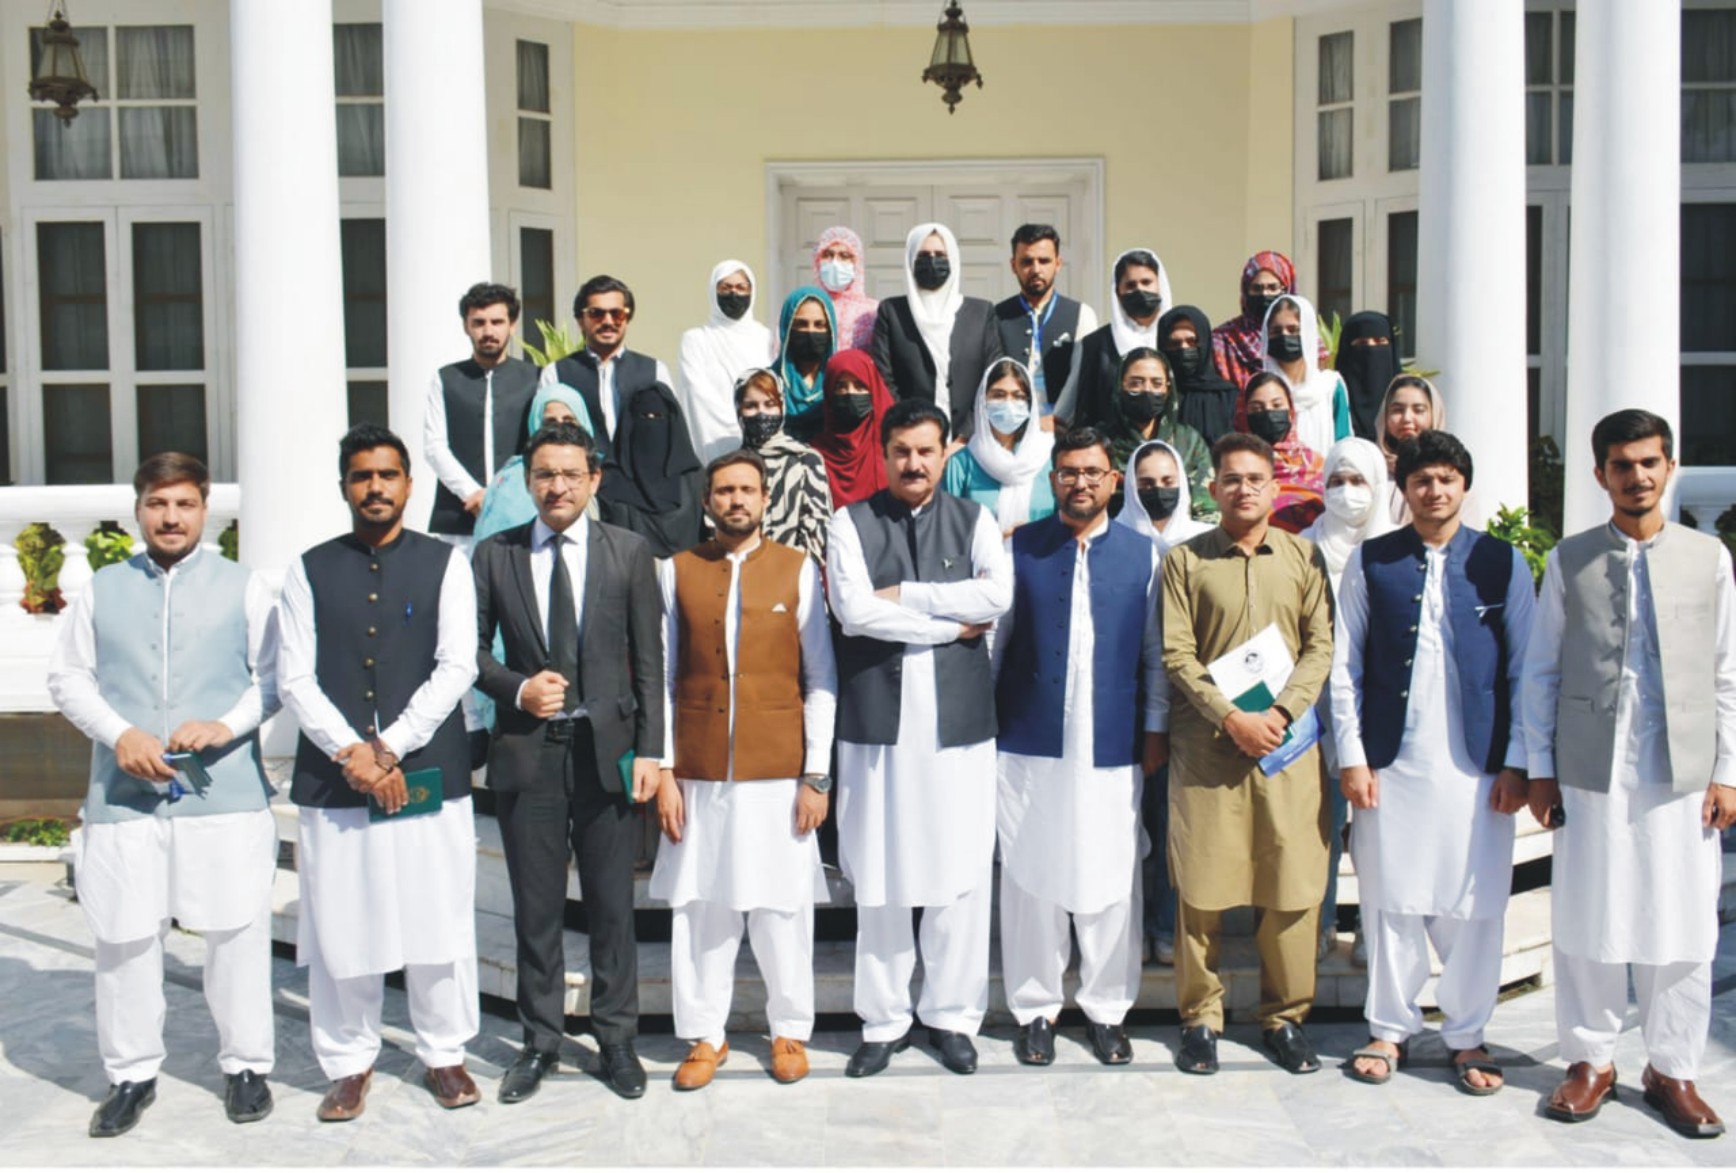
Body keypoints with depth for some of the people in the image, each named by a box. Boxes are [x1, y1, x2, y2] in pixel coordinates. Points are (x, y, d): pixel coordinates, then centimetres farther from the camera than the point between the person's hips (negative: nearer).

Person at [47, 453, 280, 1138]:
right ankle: (131, 1074, 22)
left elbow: (274, 676, 3)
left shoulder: (244, 588, 4)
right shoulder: (103, 590, 8)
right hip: (123, 794, 2)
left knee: (237, 934, 4)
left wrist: (229, 725, -14)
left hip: (226, 793, -1)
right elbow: (68, 677, 9)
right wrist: (120, 734, -7)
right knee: (124, 939, 7)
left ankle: (246, 1065, 19)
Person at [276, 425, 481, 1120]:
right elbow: (294, 679, 1)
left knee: (438, 920, 4)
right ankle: (349, 1063, 21)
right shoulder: (310, 570, 8)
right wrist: (350, 751, -11)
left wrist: (390, 747, -12)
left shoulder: (445, 564, 4)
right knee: (340, 926, 5)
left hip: (428, 773, -1)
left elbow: (458, 667, -5)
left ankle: (444, 1054, 21)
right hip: (332, 776, 1)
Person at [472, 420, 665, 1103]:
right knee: (535, 909, 8)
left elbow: (649, 660, 2)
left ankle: (617, 1041, 22)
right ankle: (540, 1043, 23)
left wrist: (649, 750, -4)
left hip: (608, 748, -1)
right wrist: (517, 689, -11)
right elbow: (474, 651, 8)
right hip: (527, 751, 1)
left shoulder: (630, 553, 3)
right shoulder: (494, 555, 5)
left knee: (612, 907, 7)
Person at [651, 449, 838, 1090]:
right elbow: (662, 678, 5)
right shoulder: (677, 570, 6)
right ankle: (705, 1034, 20)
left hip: (778, 773, -1)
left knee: (782, 907, 5)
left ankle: (790, 1030, 22)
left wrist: (817, 775, -3)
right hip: (699, 774, 1)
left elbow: (820, 679, 2)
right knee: (699, 907, 6)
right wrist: (663, 771, -1)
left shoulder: (798, 569, 3)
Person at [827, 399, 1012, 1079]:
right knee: (877, 877, 5)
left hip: (959, 717, 1)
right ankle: (884, 1021, 19)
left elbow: (998, 594, -9)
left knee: (960, 874, 4)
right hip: (876, 717, -1)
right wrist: (952, 623, -8)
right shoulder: (852, 523, 4)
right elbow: (852, 610, -11)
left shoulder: (973, 520, 9)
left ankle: (951, 1015, 20)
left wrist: (905, 595, -11)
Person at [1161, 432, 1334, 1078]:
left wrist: (1280, 713, -10)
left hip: (1288, 744, 2)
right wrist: (1232, 718, -12)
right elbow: (1177, 655, -2)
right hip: (1206, 745, -1)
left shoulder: (1303, 557, 9)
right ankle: (1200, 1018, 15)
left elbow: (1320, 646, 4)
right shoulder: (1185, 560, 4)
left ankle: (1284, 1017, 19)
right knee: (1201, 887, 2)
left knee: (1293, 886, 4)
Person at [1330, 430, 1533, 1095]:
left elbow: (1523, 669, 5)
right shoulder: (1371, 562, 4)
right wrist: (1352, 756, -2)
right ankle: (1391, 1028, 21)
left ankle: (1467, 1035, 20)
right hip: (1390, 763, 0)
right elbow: (1344, 665, 3)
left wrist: (1516, 763, 0)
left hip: (1476, 766, 0)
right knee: (1390, 902, 7)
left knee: (1474, 906, 5)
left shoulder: (1502, 563, 4)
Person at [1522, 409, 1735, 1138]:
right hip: (1591, 772, 0)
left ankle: (1673, 1070, 20)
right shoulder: (1570, 560, 4)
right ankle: (1591, 1062, 20)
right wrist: (1539, 768, 1)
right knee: (1587, 926, 6)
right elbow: (1541, 670, 4)